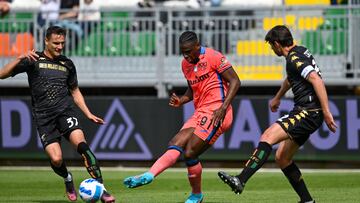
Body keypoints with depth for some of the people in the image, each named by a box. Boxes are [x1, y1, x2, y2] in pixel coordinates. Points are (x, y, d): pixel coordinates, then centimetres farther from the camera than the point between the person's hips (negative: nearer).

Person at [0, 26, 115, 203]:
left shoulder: (67, 64, 15)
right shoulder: (34, 60, 4)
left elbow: (75, 91, 27)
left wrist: (88, 114, 17)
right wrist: (20, 59, -17)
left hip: (65, 110, 2)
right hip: (43, 116, -2)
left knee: (81, 144, -25)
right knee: (56, 159, -16)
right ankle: (68, 179, 20)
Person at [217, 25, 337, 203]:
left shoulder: (294, 58, -13)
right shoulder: (299, 52, 19)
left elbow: (316, 80, -25)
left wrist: (326, 112, -29)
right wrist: (277, 98, 55)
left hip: (308, 113, -10)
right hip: (305, 112, 10)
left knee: (268, 137, -23)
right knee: (282, 158, 12)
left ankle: (240, 181, -34)